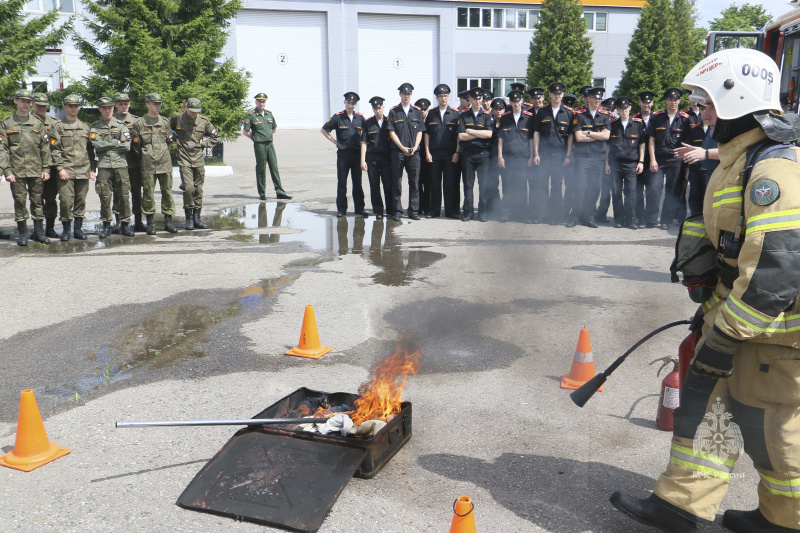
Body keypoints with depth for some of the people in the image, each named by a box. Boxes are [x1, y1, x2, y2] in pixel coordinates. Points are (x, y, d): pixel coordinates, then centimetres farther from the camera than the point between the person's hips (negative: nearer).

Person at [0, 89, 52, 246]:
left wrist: (46, 168, 2)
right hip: (17, 171, -2)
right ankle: (23, 234, 9)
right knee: (19, 201, 1)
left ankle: (39, 231, 14)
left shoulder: (37, 123, 10)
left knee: (37, 200, 5)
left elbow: (45, 147, 9)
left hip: (36, 171, 2)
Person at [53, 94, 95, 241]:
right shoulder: (58, 127, 4)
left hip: (83, 171, 3)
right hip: (66, 171, -3)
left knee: (81, 200, 5)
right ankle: (66, 229, 5)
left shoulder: (85, 127, 16)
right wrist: (60, 168, -11)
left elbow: (91, 150, 17)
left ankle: (78, 228, 14)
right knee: (66, 200, -7)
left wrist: (92, 169, 10)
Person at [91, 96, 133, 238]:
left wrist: (107, 144, -3)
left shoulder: (121, 125, 9)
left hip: (121, 164, 0)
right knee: (105, 197, 0)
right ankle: (106, 225, 8)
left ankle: (125, 224, 8)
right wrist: (116, 143, -4)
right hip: (104, 165, 0)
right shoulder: (95, 126, 8)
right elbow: (96, 145, -7)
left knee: (124, 195, -1)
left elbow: (127, 146, -1)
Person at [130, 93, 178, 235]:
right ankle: (150, 223, 7)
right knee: (148, 193, -1)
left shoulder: (165, 122, 11)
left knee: (167, 191, 3)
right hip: (148, 165, -2)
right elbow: (135, 144, 6)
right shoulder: (139, 123, 2)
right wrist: (145, 156, 10)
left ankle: (168, 221, 10)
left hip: (165, 163, 3)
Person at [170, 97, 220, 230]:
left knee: (198, 189, 5)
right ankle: (189, 218, -2)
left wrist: (204, 143, 4)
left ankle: (197, 217, 14)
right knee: (188, 188, -13)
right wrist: (174, 138, 4)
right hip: (184, 159, -3)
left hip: (199, 159, 3)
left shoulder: (204, 120, 5)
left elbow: (215, 136, 16)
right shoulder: (177, 118, 0)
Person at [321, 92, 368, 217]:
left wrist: (361, 142, 9)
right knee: (341, 183, 2)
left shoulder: (360, 117, 6)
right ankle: (341, 209, 9)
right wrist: (335, 142, 2)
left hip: (357, 154, 2)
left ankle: (359, 209, 10)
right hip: (343, 154, -2)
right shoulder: (338, 117, -1)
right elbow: (323, 130, 5)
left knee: (357, 183, 6)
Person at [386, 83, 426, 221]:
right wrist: (403, 147, -11)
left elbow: (420, 132, 8)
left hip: (414, 152, 2)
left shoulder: (417, 111, 10)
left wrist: (414, 147, -7)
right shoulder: (393, 111, 4)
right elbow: (391, 132, -1)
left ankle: (414, 211, 8)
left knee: (414, 182, 1)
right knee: (396, 182, 0)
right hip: (397, 151, -1)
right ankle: (396, 211, 7)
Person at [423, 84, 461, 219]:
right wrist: (427, 152, 1)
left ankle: (451, 211, 7)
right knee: (435, 183, 4)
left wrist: (457, 152, -5)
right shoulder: (431, 114, 10)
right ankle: (434, 211, 13)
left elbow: (459, 135, 3)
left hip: (450, 154, -1)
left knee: (451, 183, 0)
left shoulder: (456, 114, 5)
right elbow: (426, 134, 10)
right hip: (434, 154, 2)